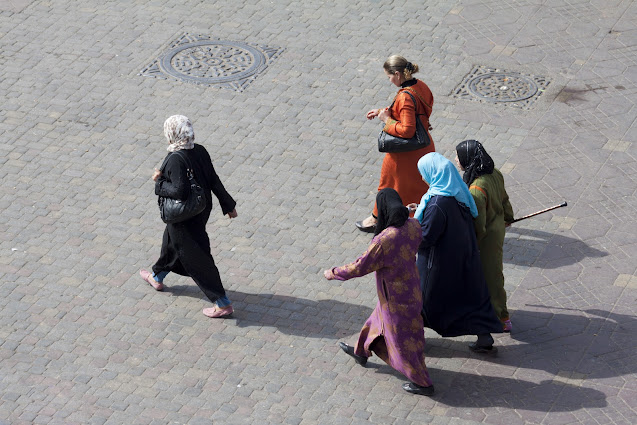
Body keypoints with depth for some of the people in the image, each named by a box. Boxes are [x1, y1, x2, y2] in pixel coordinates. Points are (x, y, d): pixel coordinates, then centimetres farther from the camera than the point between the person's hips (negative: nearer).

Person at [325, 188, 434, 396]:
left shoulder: (383, 241, -36)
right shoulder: (413, 226, -15)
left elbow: (360, 267, -25)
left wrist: (334, 273, -9)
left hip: (396, 298, -8)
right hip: (410, 288, 8)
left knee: (403, 340, 12)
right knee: (378, 321, 30)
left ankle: (423, 383, 26)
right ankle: (361, 352, 54)